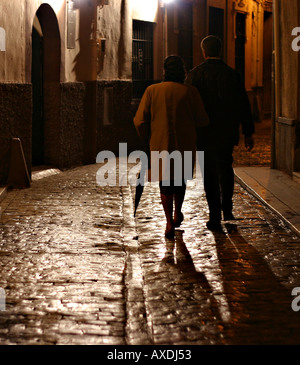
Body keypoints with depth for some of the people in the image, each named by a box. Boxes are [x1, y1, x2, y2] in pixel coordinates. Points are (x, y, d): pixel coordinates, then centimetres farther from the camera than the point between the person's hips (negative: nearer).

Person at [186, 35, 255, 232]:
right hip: (228, 132, 2)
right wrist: (248, 133, 6)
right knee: (226, 167, 23)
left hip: (204, 133, -2)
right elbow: (244, 106, 0)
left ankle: (215, 217, 5)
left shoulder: (195, 74, -7)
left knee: (210, 173, 6)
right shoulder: (232, 74, -1)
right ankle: (227, 207, 18)